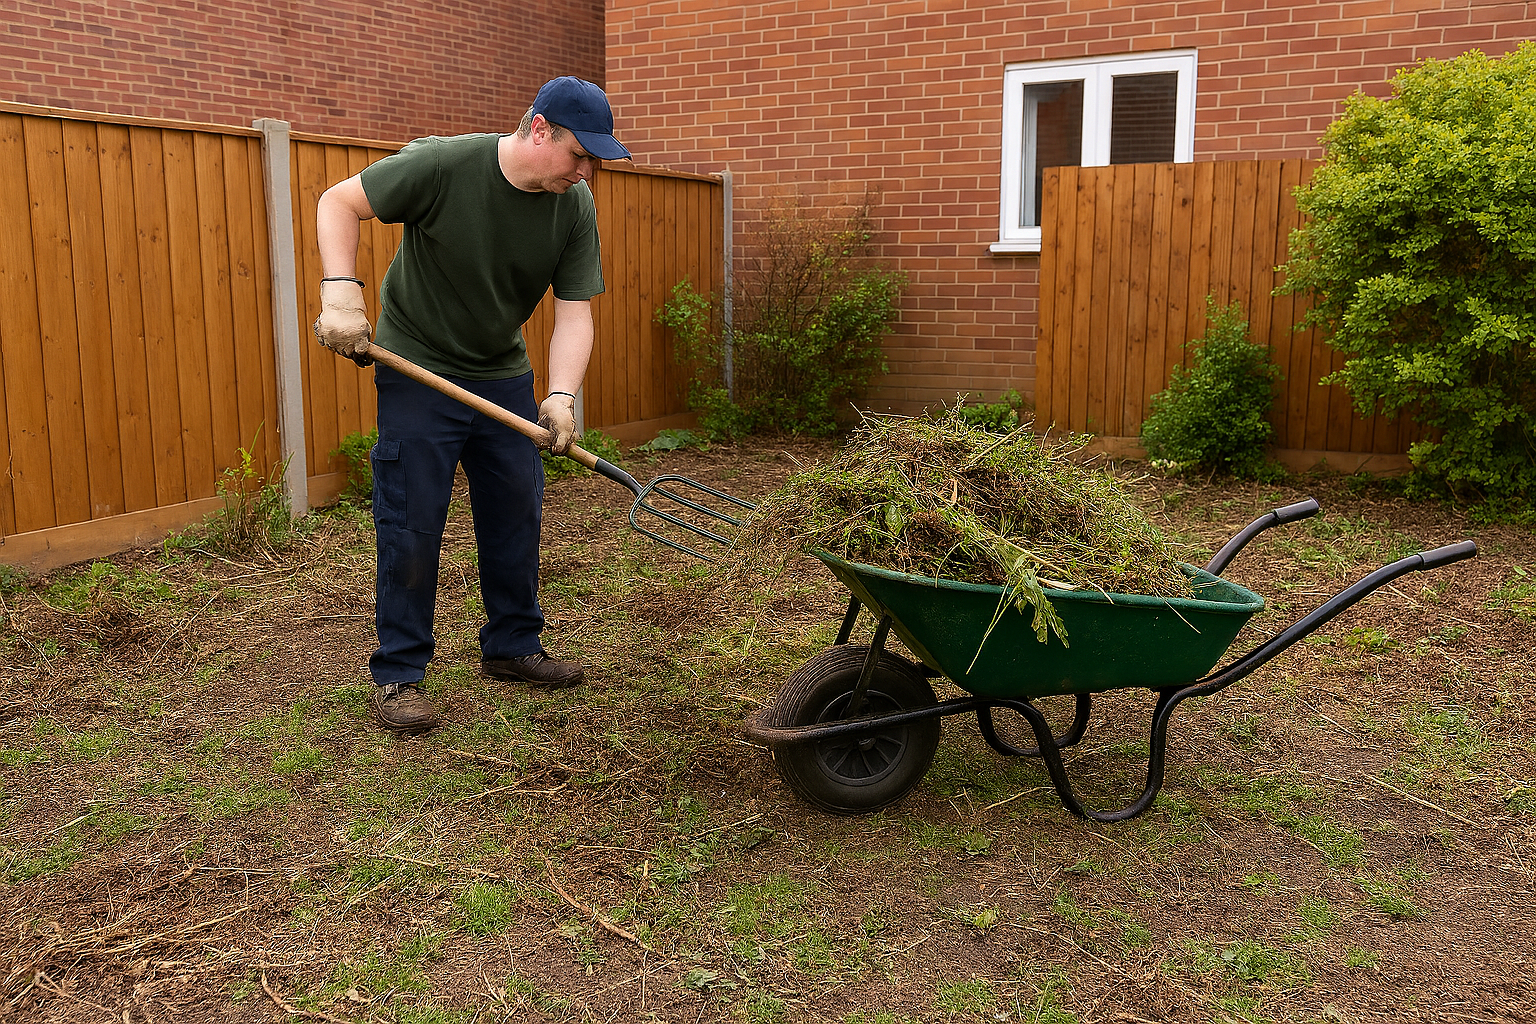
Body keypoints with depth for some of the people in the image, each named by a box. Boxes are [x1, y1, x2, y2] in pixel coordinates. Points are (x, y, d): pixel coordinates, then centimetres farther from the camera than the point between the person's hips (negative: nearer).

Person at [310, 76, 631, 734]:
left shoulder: (574, 206, -8)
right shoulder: (443, 165, -21)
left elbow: (574, 312, -10)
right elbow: (338, 203, -11)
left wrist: (561, 397, -25)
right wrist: (340, 292, -24)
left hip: (504, 375, 5)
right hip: (418, 371, -5)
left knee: (517, 515, 9)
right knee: (411, 525, -3)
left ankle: (512, 646, 27)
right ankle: (397, 672, 10)